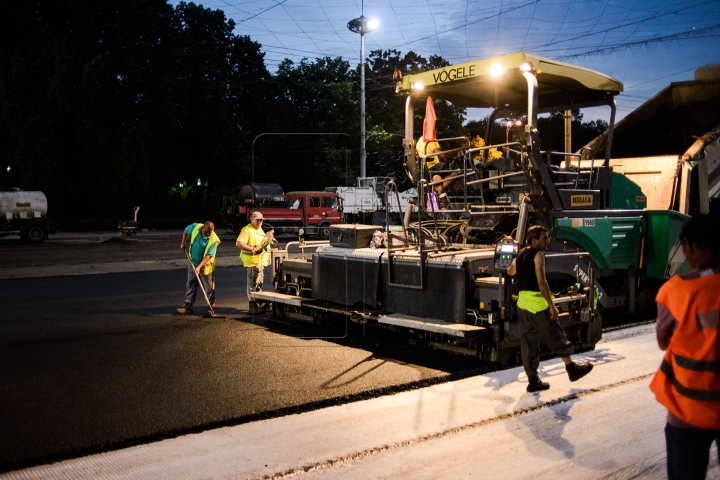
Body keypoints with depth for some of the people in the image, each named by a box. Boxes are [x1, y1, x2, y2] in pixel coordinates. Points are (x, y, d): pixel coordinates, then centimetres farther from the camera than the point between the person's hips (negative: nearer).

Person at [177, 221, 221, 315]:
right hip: (192, 262, 4)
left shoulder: (213, 240, -24)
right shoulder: (195, 227, -13)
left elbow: (208, 256, -25)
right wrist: (183, 243, 9)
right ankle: (188, 306, 10)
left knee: (209, 287, 2)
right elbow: (186, 231, 10)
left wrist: (199, 267, -30)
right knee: (190, 285, 6)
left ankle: (211, 307, 12)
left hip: (205, 265, -4)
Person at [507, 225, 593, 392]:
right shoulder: (538, 255, -10)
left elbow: (510, 272, 34)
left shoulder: (520, 255, 14)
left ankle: (533, 381, 12)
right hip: (537, 303, -8)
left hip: (522, 303, 8)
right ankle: (572, 369, 18)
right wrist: (552, 306, -17)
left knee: (528, 343, 8)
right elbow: (541, 282, -19)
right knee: (556, 337, 6)